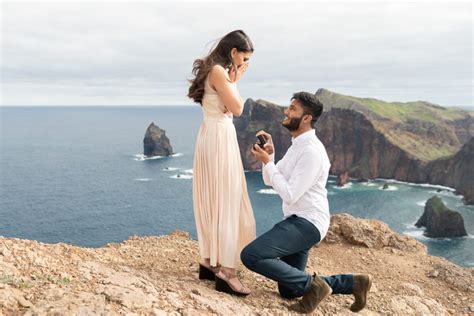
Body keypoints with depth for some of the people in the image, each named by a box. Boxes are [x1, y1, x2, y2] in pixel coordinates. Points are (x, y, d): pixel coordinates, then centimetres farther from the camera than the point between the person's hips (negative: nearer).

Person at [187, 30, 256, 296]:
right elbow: (236, 108, -15)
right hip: (219, 138, -10)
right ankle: (225, 271, -7)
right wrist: (236, 80, -2)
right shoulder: (218, 71, -13)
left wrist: (233, 80, 11)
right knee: (226, 203, -9)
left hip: (218, 137, 10)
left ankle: (210, 261, 19)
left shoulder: (218, 71, 16)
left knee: (214, 202, 12)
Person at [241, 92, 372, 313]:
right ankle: (354, 283, 21)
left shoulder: (312, 151, -19)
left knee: (250, 255, -24)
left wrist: (267, 161, -17)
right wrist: (269, 155, -3)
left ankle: (312, 285, -10)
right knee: (288, 290, 14)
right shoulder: (297, 145, 14)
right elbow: (269, 180, 14)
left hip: (306, 223, -10)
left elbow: (289, 194, -23)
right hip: (297, 222, 10)